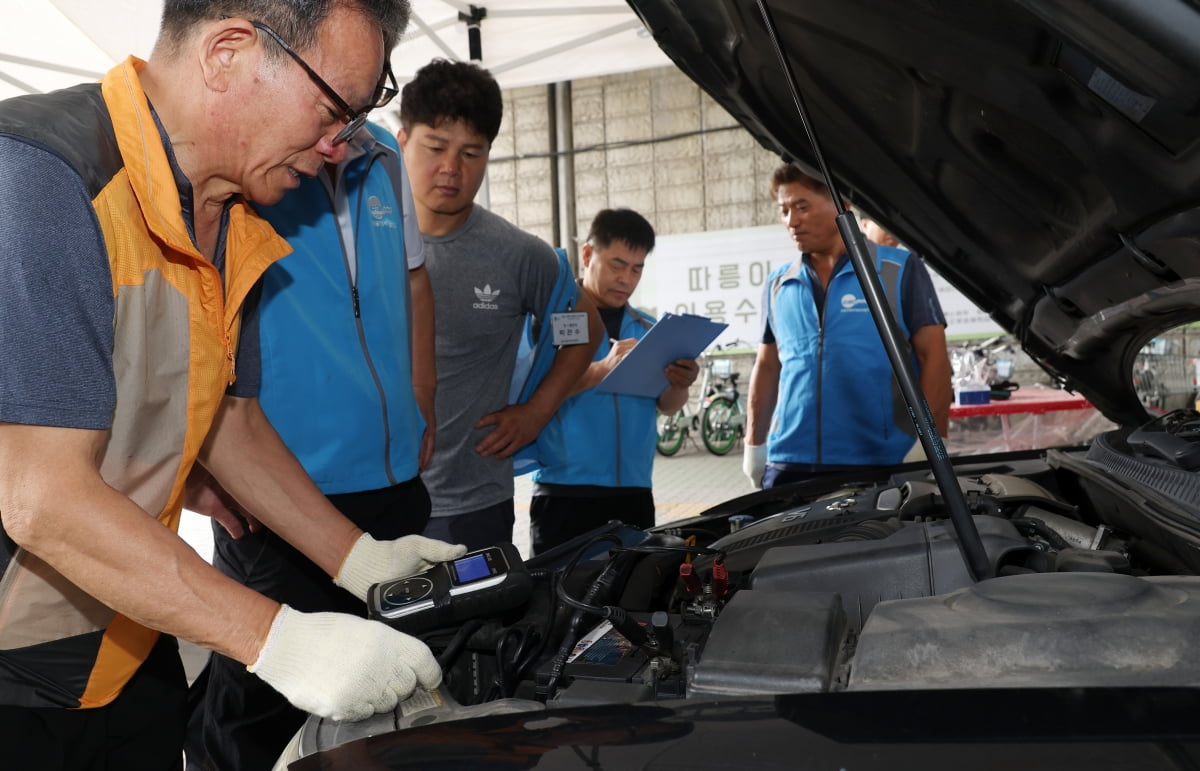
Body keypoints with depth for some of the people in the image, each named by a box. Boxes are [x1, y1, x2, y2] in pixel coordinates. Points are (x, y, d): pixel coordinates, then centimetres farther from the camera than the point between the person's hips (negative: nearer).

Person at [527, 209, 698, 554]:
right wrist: (602, 370, -27)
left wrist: (679, 385, -10)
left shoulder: (647, 328, 13)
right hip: (565, 491, -5)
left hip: (634, 491, 5)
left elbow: (667, 405, 13)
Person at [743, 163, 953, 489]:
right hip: (789, 465, 4)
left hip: (882, 465, -3)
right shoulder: (778, 284, 12)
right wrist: (754, 444, 13)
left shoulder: (900, 271, -1)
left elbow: (933, 357, -3)